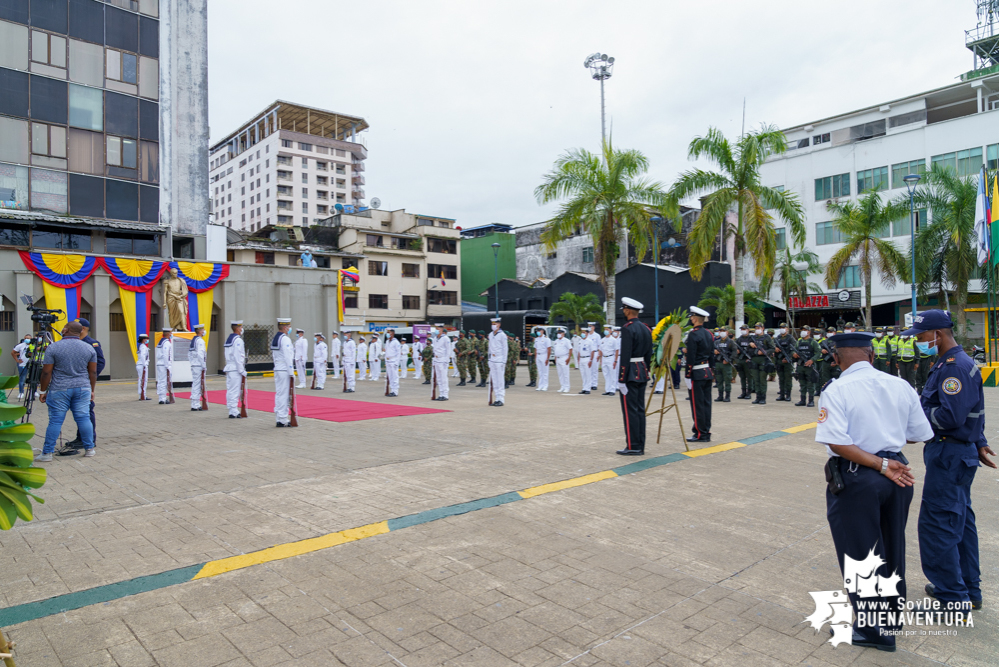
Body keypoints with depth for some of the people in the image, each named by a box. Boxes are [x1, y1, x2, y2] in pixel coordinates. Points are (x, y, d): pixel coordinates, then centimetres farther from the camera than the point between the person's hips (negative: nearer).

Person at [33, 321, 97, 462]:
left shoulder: (54, 347, -5)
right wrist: (92, 390, 15)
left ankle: (47, 453, 7)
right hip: (83, 388, 2)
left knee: (55, 420, 2)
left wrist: (42, 391, 5)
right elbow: (93, 372, 6)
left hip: (59, 389, -2)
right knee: (83, 418, 7)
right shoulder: (89, 348, 3)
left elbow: (46, 373, -5)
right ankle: (89, 449, 11)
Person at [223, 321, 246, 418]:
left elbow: (228, 356, 18)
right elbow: (238, 357, -17)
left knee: (230, 390, 9)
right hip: (235, 369, -9)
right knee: (235, 391, -7)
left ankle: (232, 411, 14)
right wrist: (242, 371, -14)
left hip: (229, 367, 9)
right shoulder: (237, 340, -12)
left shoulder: (228, 339, 17)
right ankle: (233, 412, -6)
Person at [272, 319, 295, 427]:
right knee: (284, 394, -6)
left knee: (279, 394, 12)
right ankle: (283, 420, -4)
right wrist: (291, 373, -16)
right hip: (285, 370, -9)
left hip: (277, 369, 9)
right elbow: (287, 357, -17)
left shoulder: (275, 338, 16)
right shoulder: (285, 339, -13)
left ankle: (278, 418, 16)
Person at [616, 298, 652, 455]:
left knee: (630, 411, -3)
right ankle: (640, 446, 15)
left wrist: (621, 379, -17)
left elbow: (625, 356, -19)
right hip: (642, 372, 9)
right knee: (640, 410, 11)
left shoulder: (627, 329, -15)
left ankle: (633, 447, 0)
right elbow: (649, 354, 15)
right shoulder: (646, 329, 12)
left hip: (630, 374, -8)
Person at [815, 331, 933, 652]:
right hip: (897, 476, 6)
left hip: (855, 480, -6)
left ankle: (874, 630, 23)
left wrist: (881, 465, -17)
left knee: (860, 554, 10)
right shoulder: (900, 386, -2)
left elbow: (837, 442, -25)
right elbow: (918, 433, 5)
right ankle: (892, 613, 42)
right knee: (892, 550, 23)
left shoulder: (837, 390, -16)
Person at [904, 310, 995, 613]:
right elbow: (970, 411, 21)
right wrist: (978, 443, 25)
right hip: (958, 453, 11)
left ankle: (952, 599, 4)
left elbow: (951, 417, -28)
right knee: (960, 520, 18)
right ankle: (969, 590, 30)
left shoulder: (955, 367, -20)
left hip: (949, 455, -11)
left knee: (936, 524, -5)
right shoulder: (955, 363, 14)